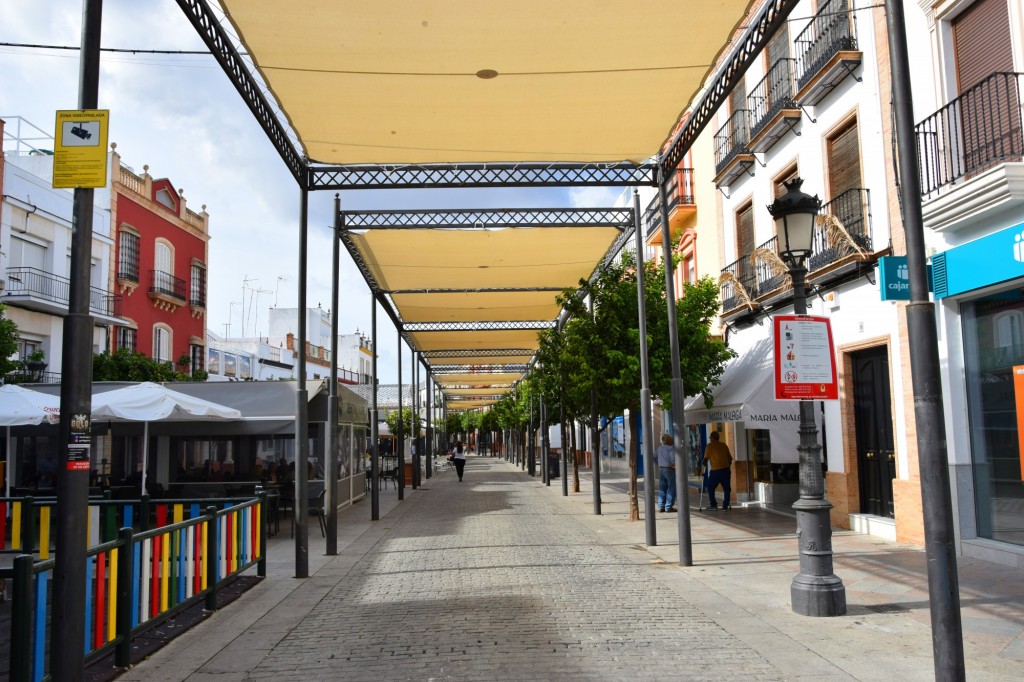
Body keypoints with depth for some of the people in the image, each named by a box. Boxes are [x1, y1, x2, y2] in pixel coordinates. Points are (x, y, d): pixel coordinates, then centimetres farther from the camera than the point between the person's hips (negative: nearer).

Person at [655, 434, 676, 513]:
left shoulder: (659, 448, 10)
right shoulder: (670, 448, -13)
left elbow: (654, 457, 16)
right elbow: (673, 458, -25)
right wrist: (674, 465, -7)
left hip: (661, 469, 7)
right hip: (669, 470, -7)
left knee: (662, 489, 12)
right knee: (671, 489, 0)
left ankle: (661, 506, 13)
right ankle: (669, 507, -2)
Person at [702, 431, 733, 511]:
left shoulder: (710, 445, 0)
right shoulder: (724, 445, 14)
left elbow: (706, 458, -5)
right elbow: (730, 458, 14)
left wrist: (704, 467, 7)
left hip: (716, 470, -4)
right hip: (726, 469, 4)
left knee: (710, 488, 10)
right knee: (726, 488, 10)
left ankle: (713, 504, 7)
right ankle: (725, 506, 7)